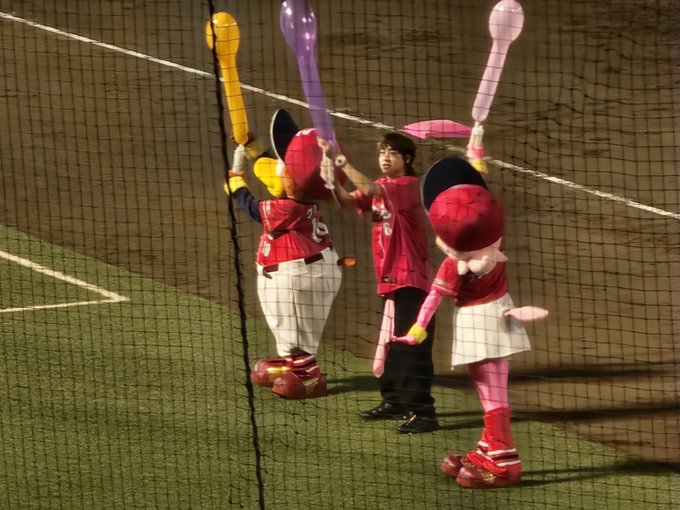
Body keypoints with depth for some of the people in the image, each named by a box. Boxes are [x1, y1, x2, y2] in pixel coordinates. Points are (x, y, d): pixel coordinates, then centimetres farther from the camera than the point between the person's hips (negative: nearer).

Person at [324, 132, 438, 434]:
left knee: (412, 347, -11)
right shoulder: (380, 189, 13)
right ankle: (394, 401, 30)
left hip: (412, 279, -9)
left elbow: (369, 189, -27)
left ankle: (423, 411, -11)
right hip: (389, 280, 9)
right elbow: (349, 201, 0)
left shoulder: (409, 186, -12)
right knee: (391, 344, 18)